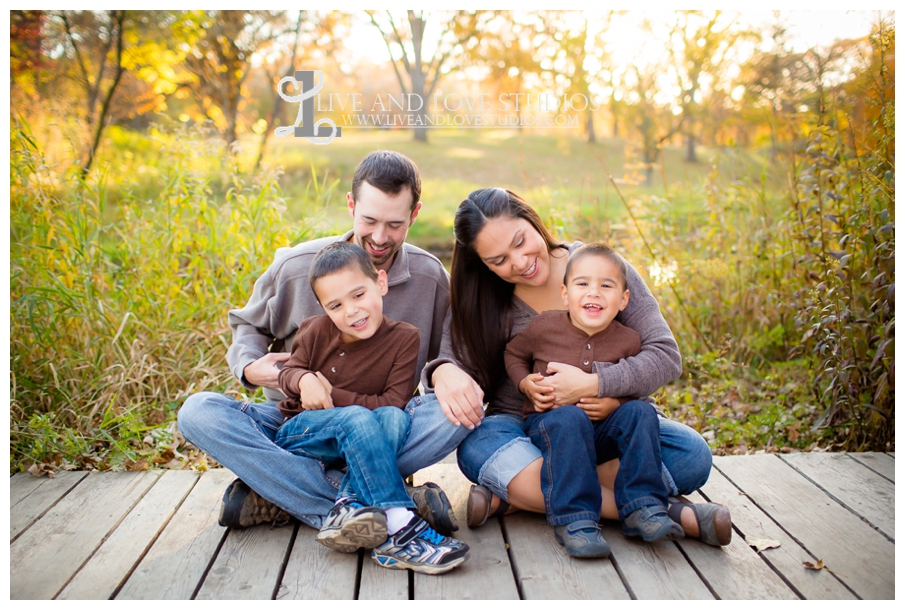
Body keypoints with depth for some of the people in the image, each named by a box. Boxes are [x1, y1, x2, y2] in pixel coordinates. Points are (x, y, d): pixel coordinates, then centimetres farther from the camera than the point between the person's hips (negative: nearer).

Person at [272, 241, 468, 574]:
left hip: (354, 446, 1)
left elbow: (393, 403, -13)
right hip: (297, 434, -1)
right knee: (356, 418, -34)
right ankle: (400, 528, -44)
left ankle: (348, 506, -44)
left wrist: (332, 394, -16)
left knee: (394, 418, -32)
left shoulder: (404, 337, -8)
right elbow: (288, 372, 6)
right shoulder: (316, 331, -4)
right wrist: (304, 380, -19)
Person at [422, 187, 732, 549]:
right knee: (477, 448, -34)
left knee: (691, 456, -28)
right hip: (524, 428, 0)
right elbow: (453, 360, -11)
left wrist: (594, 385, -26)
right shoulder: (478, 302, -1)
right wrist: (445, 373, -36)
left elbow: (666, 355, -11)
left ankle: (513, 495, -25)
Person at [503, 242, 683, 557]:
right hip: (547, 422, -2)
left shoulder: (628, 341, -3)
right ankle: (573, 518, -35)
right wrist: (525, 382, -7)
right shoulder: (545, 326, -6)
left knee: (641, 411, -23)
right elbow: (513, 353, 12)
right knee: (570, 419, -36)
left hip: (602, 429, 3)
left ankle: (641, 507, -22)